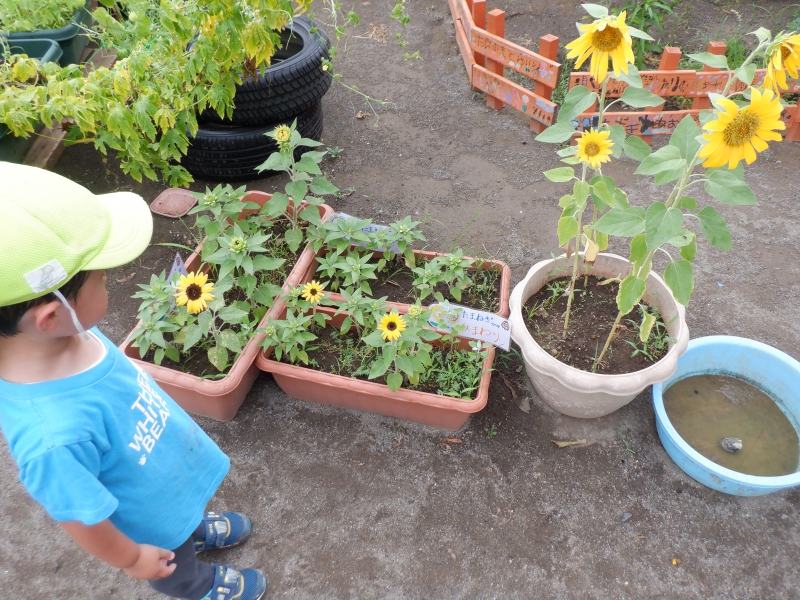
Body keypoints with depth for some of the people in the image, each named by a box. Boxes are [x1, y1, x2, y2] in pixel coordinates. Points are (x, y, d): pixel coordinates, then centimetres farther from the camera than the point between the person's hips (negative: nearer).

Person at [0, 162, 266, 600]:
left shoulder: (69, 333, -25)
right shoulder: (54, 436, -47)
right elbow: (81, 517, -29)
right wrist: (131, 559, -10)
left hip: (173, 471, 5)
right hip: (152, 520, -5)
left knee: (187, 512, 38)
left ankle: (198, 530, 69)